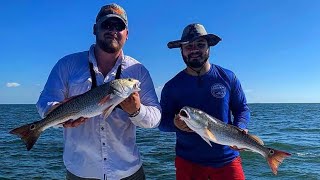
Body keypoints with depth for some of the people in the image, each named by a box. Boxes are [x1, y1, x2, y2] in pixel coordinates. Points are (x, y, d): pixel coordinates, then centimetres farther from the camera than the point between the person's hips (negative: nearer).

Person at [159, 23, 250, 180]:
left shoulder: (227, 77, 0)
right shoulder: (172, 86, -2)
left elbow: (242, 109, 7)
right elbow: (162, 121, 1)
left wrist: (239, 130, -13)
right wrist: (175, 124, -21)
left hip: (227, 159, 1)